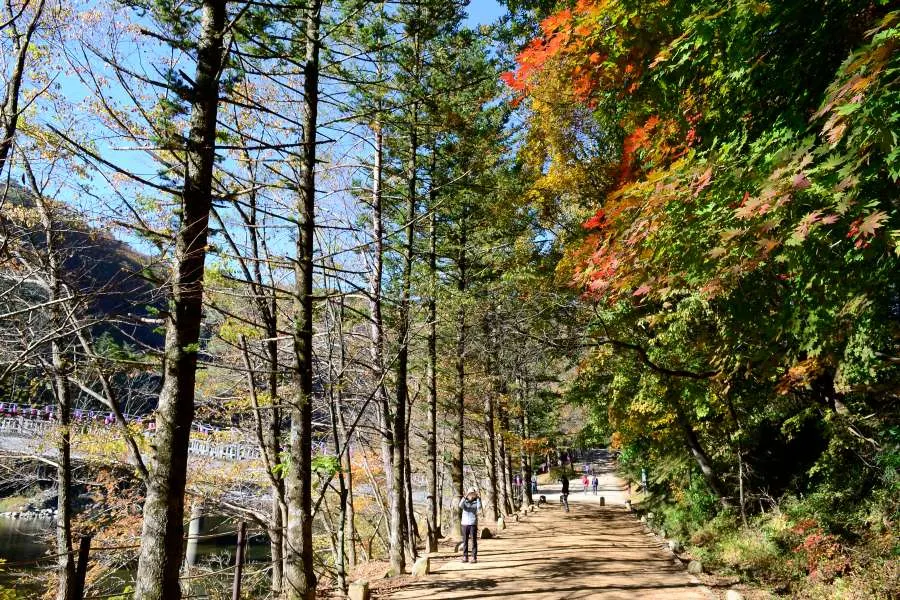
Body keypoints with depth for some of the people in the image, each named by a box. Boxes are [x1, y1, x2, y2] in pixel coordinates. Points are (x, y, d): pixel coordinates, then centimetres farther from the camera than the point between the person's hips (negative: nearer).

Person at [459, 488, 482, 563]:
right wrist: (465, 497, -30)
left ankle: (474, 558, 2)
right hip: (465, 524, 2)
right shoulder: (464, 501, 4)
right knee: (465, 541, 5)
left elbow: (479, 507, -20)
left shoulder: (476, 501, 1)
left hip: (473, 524, -2)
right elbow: (460, 506, -18)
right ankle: (465, 557, 12)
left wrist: (478, 497, -24)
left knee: (474, 541, -2)